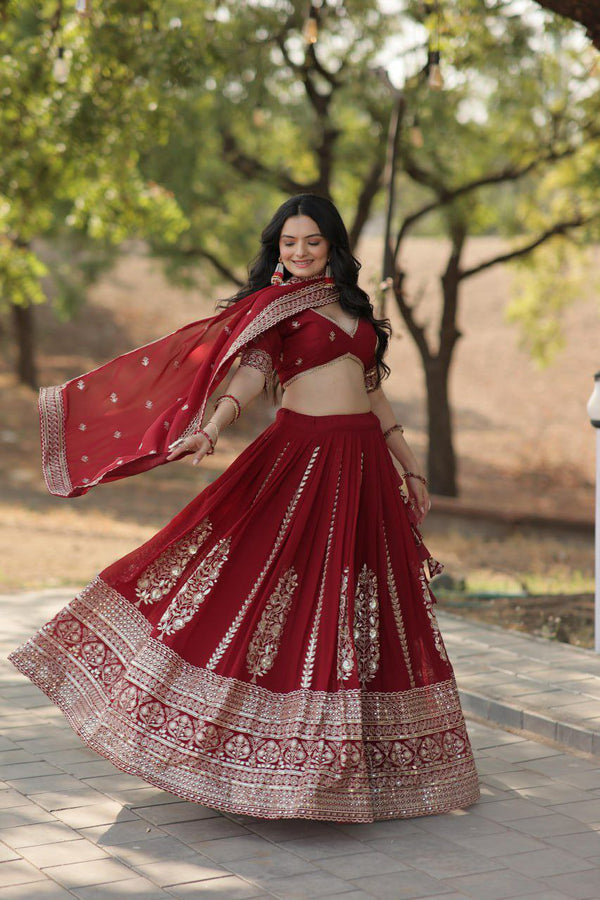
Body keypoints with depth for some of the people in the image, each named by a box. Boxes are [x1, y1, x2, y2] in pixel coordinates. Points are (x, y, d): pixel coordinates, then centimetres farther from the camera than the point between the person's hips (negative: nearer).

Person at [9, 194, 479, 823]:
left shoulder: (354, 307, 17)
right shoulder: (271, 305, 2)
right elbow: (250, 374, -13)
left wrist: (411, 469, 21)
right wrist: (211, 428, -32)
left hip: (365, 464, 5)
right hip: (299, 457, -5)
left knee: (362, 606, 6)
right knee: (270, 586, -10)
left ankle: (352, 758, 17)